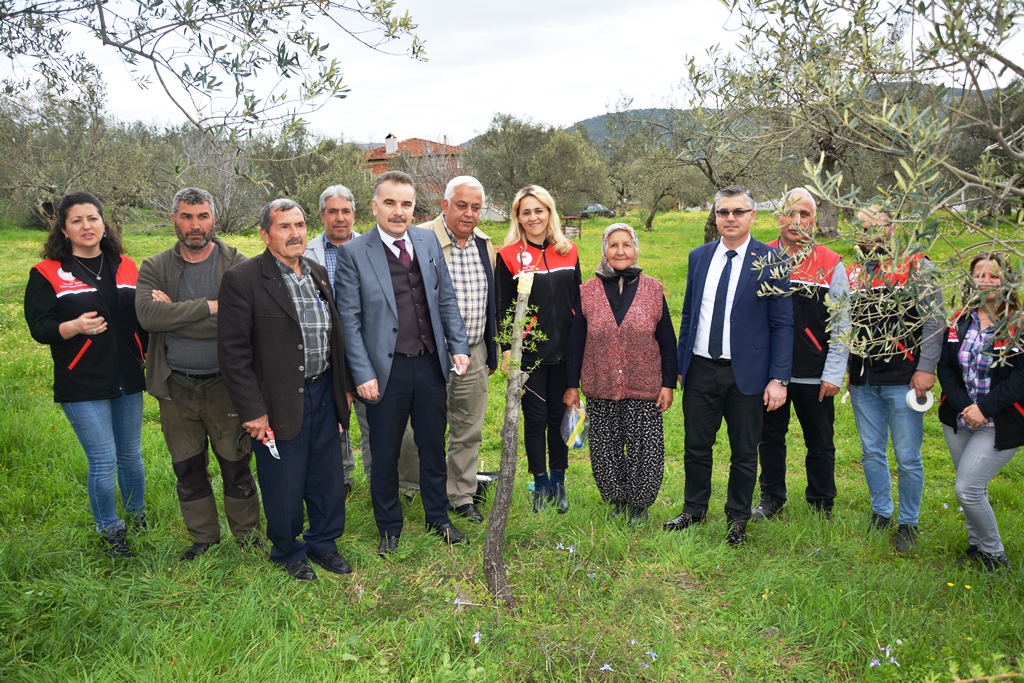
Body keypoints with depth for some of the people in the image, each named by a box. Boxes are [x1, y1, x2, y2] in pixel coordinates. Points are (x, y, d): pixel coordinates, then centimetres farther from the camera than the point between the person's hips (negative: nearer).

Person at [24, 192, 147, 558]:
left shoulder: (125, 267, 7)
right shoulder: (47, 273, -4)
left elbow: (142, 318, 15)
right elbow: (39, 327, -9)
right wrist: (74, 327, -25)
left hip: (128, 380, 4)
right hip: (83, 386, -4)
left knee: (131, 455, 15)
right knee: (103, 462, -1)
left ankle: (138, 517, 36)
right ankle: (109, 530, 20)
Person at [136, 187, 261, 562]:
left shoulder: (237, 264, -6)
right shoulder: (154, 268, 1)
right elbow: (148, 315, -17)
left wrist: (174, 313, -16)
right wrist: (208, 307, -21)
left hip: (225, 385, -3)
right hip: (176, 387, 3)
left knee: (236, 465, 9)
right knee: (188, 470, 16)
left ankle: (246, 534, 28)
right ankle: (204, 538, 34)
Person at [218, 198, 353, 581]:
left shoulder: (318, 274, 8)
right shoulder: (242, 280, -12)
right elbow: (233, 352, -14)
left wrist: (343, 386, 14)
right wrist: (253, 410, -15)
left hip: (323, 395, 6)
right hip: (280, 403, -6)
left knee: (328, 478, 16)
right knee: (284, 486, 9)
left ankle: (323, 543, 37)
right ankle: (288, 553, 32)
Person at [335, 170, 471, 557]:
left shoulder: (429, 242, 5)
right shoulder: (354, 253, -7)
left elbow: (447, 299, 10)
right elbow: (349, 319, -9)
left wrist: (459, 347, 1)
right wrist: (363, 374, -13)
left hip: (431, 365, 4)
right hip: (387, 370, -3)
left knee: (433, 447, 16)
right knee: (385, 453, 11)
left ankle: (438, 518, 36)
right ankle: (389, 529, 30)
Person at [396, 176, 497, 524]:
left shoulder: (485, 244, 9)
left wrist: (491, 352, 20)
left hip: (474, 354, 6)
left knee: (469, 430, 14)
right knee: (418, 430, 3)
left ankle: (462, 496, 30)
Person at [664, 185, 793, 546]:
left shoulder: (770, 261, -6)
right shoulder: (699, 257, 7)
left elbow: (782, 324, -7)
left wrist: (778, 378, -12)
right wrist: (679, 365, 9)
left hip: (746, 373, -3)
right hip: (701, 368, 3)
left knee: (744, 452, 10)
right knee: (696, 447, 12)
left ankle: (737, 520, 29)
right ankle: (694, 510, 33)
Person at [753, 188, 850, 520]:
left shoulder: (830, 263, -3)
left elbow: (842, 324, -3)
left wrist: (833, 374, -6)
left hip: (813, 375, -2)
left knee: (820, 443, 10)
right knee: (770, 437, 14)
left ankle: (821, 505, 28)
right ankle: (771, 498, 30)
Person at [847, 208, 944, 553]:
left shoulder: (917, 267, -3)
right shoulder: (852, 273, 11)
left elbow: (934, 319, -7)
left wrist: (926, 368, -14)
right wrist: (845, 370, 11)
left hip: (902, 379, -4)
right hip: (863, 381, 5)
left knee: (907, 457, 3)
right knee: (871, 452, 13)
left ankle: (908, 522, 19)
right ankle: (880, 512, 30)